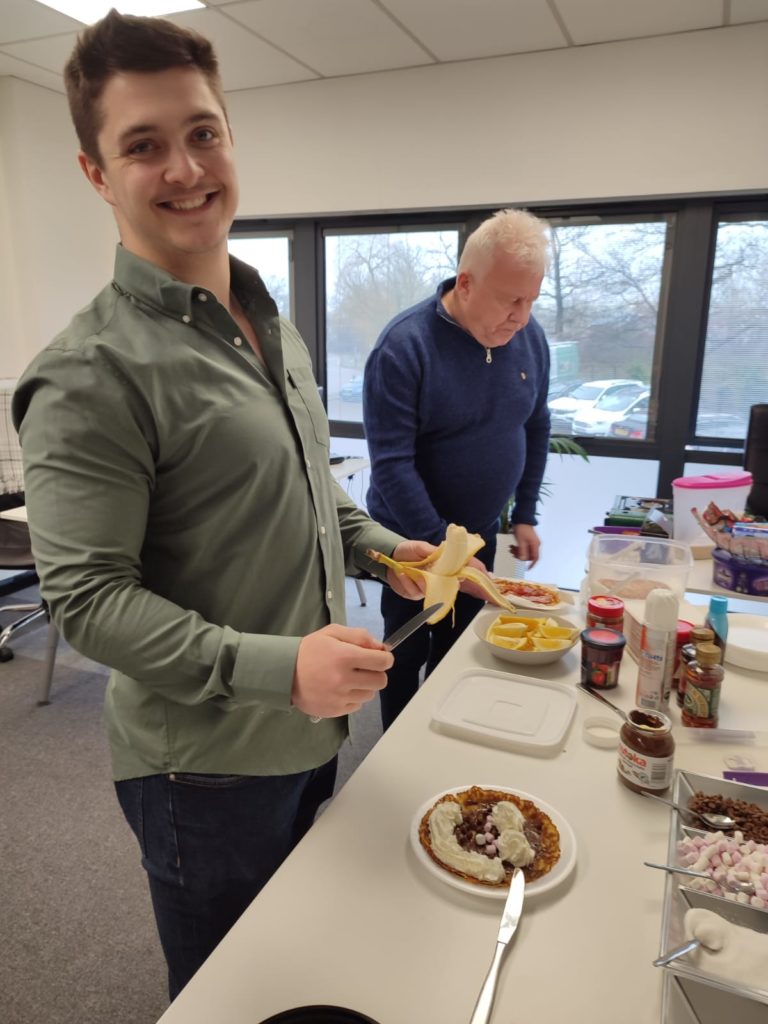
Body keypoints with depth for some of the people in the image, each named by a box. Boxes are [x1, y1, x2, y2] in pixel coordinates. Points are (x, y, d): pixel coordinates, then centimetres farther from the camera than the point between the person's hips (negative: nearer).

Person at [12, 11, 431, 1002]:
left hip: (311, 732, 7)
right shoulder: (91, 375, -21)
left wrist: (381, 549, 1)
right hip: (204, 767, -7)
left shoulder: (273, 326, 6)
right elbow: (87, 600, -21)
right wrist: (274, 667, -30)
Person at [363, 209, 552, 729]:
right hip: (414, 538, -5)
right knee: (408, 654, 12)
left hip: (481, 531, 5)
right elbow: (392, 464, -25)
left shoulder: (530, 338, -4)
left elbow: (536, 430, 8)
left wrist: (525, 515, 6)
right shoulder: (404, 345, -22)